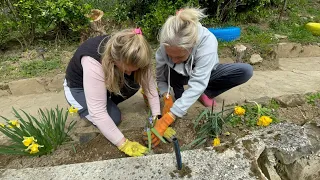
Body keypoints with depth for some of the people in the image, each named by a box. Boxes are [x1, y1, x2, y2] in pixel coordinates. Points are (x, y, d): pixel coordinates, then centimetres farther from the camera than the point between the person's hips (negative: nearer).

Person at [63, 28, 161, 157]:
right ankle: (80, 106, 5)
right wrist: (123, 143, -37)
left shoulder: (131, 56, -26)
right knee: (113, 118, -23)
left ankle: (108, 102, 4)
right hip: (79, 87, -4)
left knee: (134, 83, -22)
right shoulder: (92, 62, -42)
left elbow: (150, 84, -21)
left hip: (108, 81, 5)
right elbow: (98, 112, -40)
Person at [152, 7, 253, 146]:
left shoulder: (207, 42, -41)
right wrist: (167, 99, -36)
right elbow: (160, 77, -18)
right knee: (166, 69, -34)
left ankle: (206, 93, -5)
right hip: (181, 75, 1)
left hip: (204, 74, 0)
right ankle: (178, 94, -6)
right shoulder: (166, 45, -30)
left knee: (246, 71, -24)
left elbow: (197, 85, -46)